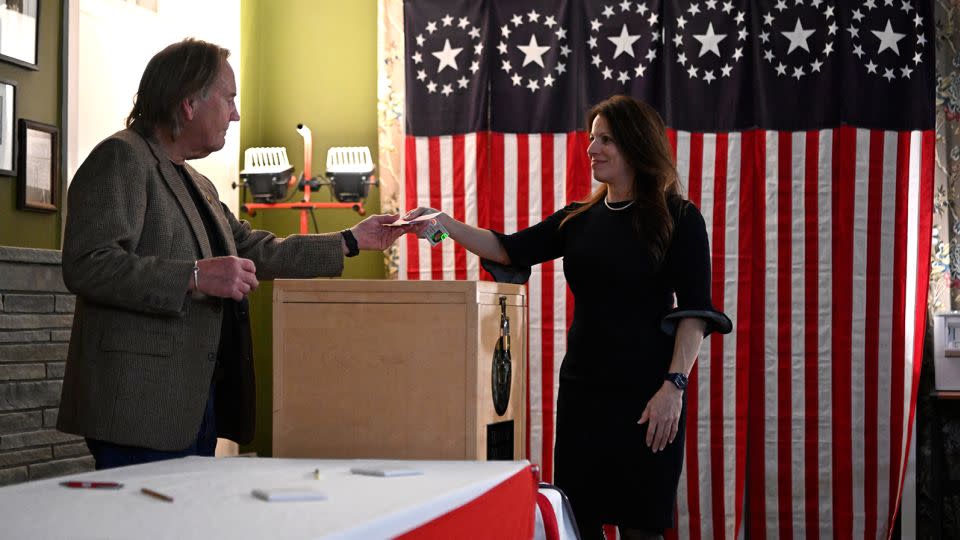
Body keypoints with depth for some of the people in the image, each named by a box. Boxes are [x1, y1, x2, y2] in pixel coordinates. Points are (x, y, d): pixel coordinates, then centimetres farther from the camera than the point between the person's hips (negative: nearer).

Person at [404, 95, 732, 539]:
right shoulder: (579, 219, 11)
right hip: (581, 387, 5)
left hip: (645, 393, -5)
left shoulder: (678, 219, -3)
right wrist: (443, 223, -11)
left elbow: (695, 311, -8)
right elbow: (511, 250, 3)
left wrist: (674, 386, -18)